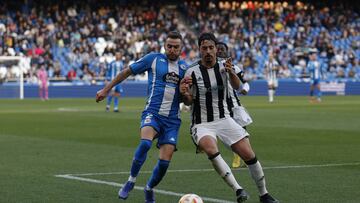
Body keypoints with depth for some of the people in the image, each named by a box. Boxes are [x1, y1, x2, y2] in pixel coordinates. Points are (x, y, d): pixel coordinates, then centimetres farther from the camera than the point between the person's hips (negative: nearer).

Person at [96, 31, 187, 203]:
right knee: (145, 143, -33)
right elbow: (128, 71, 10)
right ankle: (131, 181, -14)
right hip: (152, 113, -3)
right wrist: (106, 90, 11)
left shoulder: (184, 67, 12)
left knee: (164, 162, -6)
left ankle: (149, 189, 24)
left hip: (172, 119, 3)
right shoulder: (154, 59, 1)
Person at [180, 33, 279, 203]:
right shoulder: (192, 72, -6)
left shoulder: (223, 66, 1)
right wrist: (184, 94, -24)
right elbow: (189, 102, 0)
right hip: (201, 124, -3)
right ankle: (237, 189, -33)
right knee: (211, 149, -35)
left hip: (224, 119, 3)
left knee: (249, 155, -9)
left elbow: (236, 86, -16)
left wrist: (231, 73, -38)